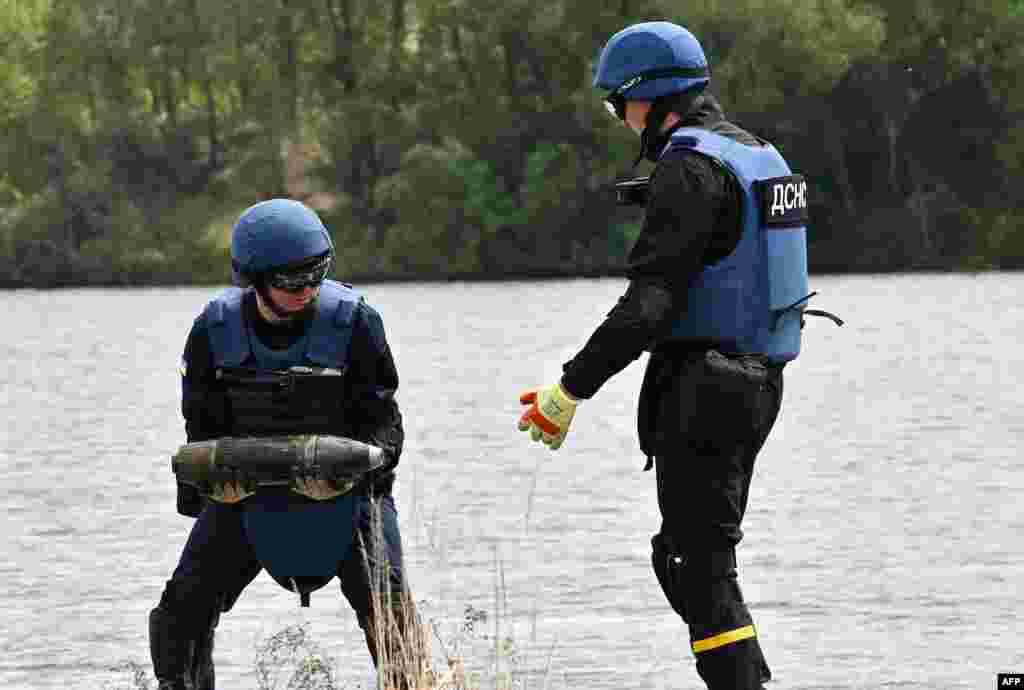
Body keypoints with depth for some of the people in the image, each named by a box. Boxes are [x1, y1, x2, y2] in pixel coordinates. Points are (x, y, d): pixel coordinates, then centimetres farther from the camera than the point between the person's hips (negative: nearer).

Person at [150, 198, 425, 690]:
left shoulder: (353, 321, -16)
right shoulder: (215, 329, -9)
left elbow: (383, 421, -11)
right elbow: (202, 423, 1)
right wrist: (216, 479, -20)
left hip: (345, 487, -2)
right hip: (247, 485, 3)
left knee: (386, 604, -20)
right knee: (183, 608, -5)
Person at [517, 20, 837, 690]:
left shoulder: (692, 167, -15)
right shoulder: (760, 155, 15)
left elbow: (650, 300, -22)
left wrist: (570, 389, -22)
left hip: (702, 386, -10)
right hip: (759, 380, 10)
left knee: (699, 566, -8)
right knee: (701, 554, 18)